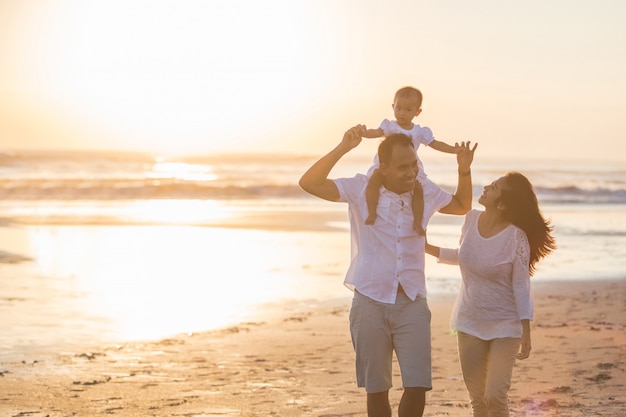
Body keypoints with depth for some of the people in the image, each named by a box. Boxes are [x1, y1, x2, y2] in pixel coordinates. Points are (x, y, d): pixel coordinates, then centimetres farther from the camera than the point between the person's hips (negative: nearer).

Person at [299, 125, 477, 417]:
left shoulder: (427, 193, 5)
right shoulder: (361, 189, -4)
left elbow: (462, 206, 24)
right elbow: (309, 183, -14)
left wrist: (464, 171, 6)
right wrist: (343, 148, -22)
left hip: (412, 303, 2)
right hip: (370, 302, -2)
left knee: (417, 386, -10)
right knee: (377, 390, 8)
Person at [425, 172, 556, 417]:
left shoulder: (515, 237, -19)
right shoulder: (471, 219, -4)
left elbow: (521, 285, -14)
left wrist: (526, 332, -14)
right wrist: (428, 248, 12)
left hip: (504, 325, -5)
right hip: (469, 322, 5)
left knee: (495, 397, -11)